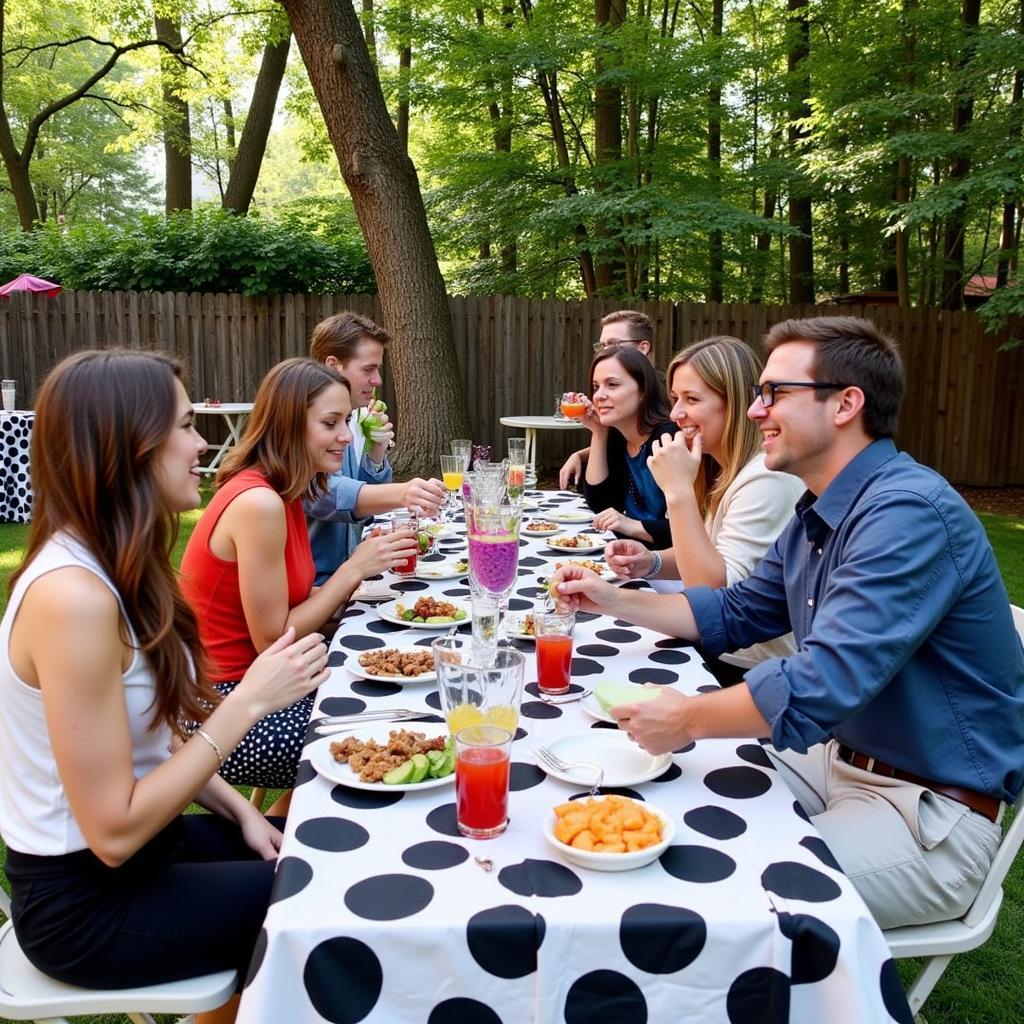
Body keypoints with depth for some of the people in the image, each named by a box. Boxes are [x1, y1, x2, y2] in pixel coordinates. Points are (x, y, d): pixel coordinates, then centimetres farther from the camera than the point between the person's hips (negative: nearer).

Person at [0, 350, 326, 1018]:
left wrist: (240, 812, 0)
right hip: (86, 903, -8)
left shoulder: (110, 567, 0)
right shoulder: (73, 595, -30)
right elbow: (113, 831, -27)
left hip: (140, 844, 8)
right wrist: (249, 701, -25)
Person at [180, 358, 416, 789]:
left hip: (249, 679, 9)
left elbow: (293, 606, 3)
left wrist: (363, 565, -8)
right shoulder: (259, 503, -24)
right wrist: (354, 568, -16)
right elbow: (272, 641, -20)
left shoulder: (282, 493, 6)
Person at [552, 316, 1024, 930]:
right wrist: (613, 600, 8)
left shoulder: (910, 512, -26)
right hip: (838, 758, 9)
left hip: (931, 809, -9)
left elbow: (820, 685, -34)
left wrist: (691, 719, -20)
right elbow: (736, 614, 17)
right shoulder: (817, 514, 6)